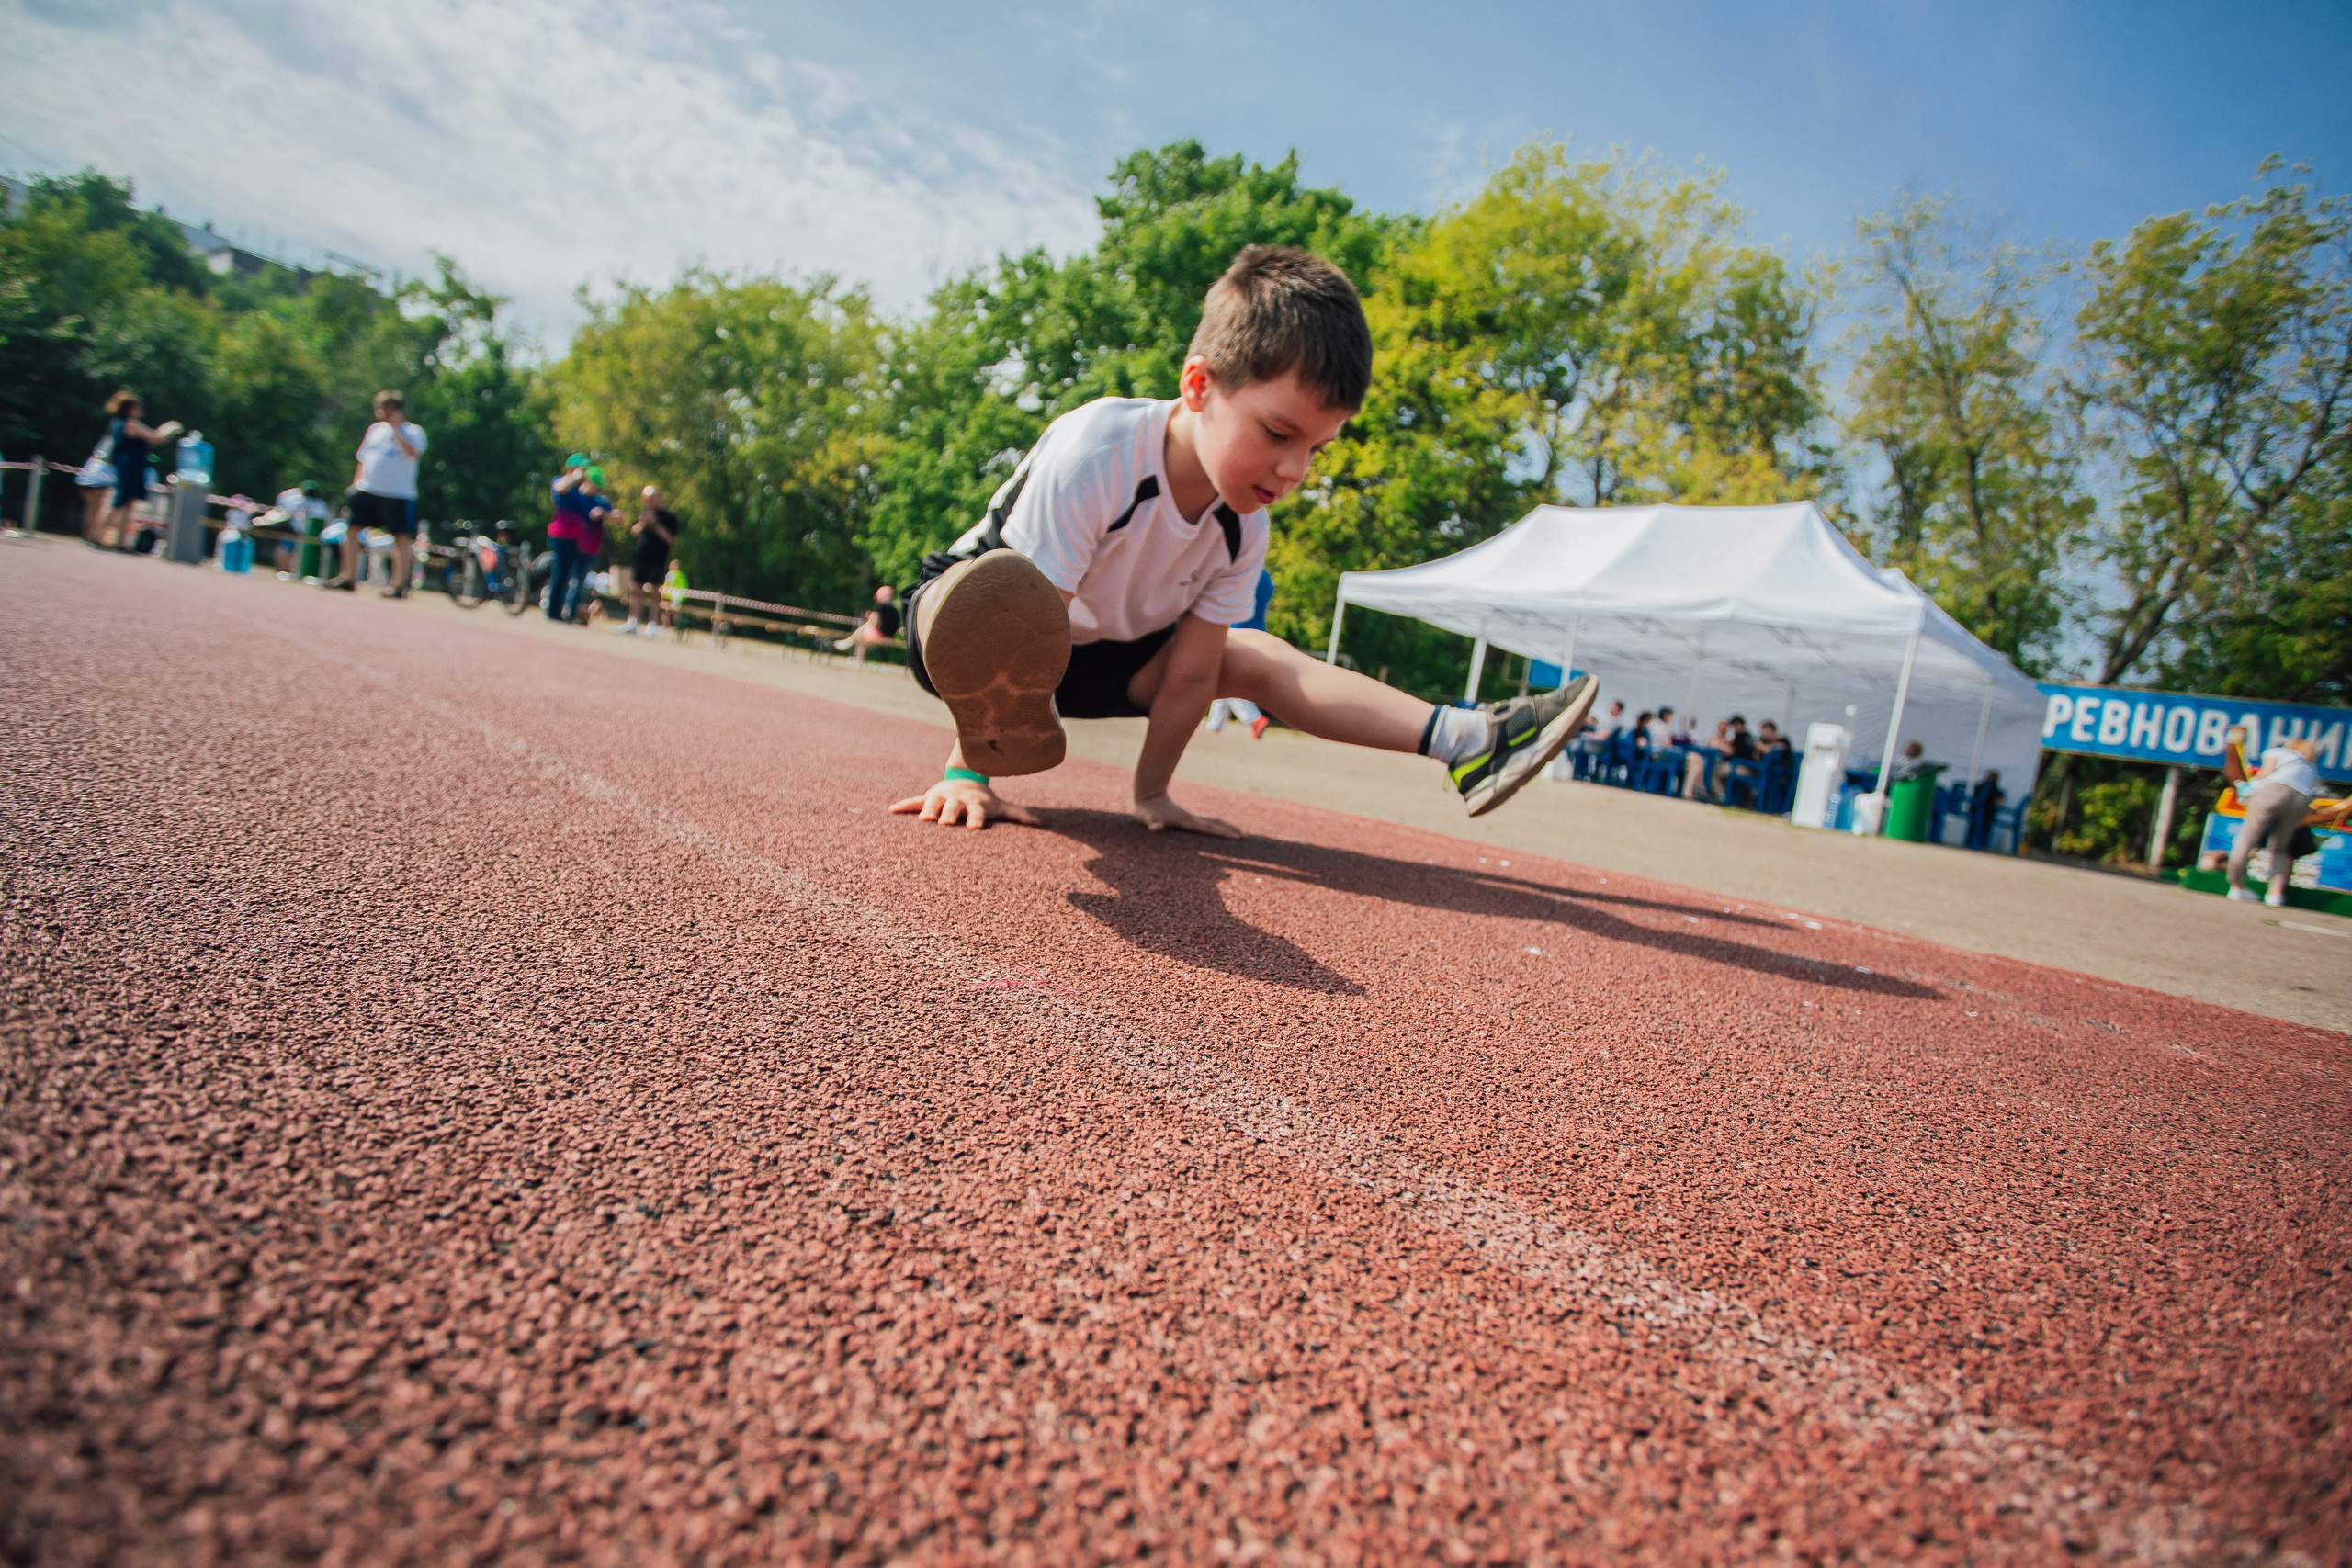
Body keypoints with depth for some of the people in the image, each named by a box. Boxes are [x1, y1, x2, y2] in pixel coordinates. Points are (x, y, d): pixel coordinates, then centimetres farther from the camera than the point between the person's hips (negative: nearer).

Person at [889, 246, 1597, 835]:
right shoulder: (1096, 451, -35)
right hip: (956, 621, -5)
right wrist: (967, 773, -33)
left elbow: (1189, 672, -9)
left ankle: (1469, 740, -10)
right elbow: (1027, 616, -35)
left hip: (1094, 653, 5)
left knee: (1258, 658, -7)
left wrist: (1151, 795, -6)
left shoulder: (1243, 530, -14)